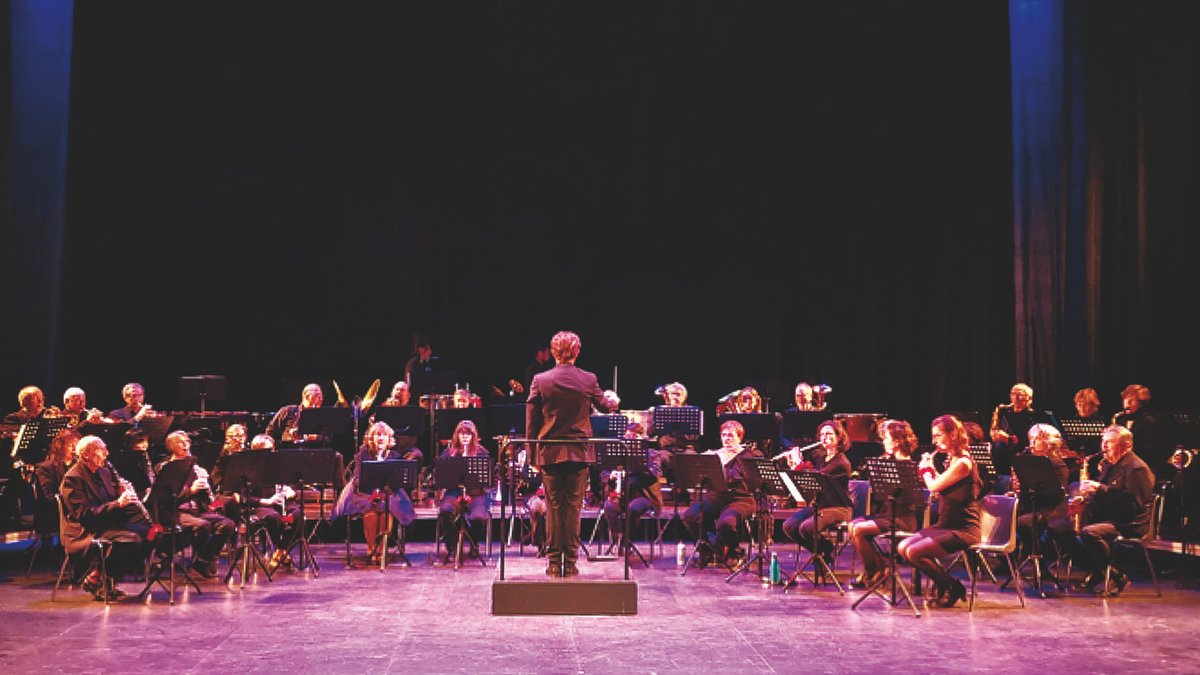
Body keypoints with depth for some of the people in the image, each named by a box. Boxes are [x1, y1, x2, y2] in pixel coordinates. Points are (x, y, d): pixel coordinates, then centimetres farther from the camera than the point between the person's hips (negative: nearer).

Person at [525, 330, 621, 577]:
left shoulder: (540, 381, -5)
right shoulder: (589, 380, -4)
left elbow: (532, 420, -1)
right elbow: (604, 406, 14)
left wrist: (533, 454, 9)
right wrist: (613, 400, 38)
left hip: (550, 452, 0)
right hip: (579, 453, 0)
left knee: (553, 508, 6)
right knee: (574, 507, 5)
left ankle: (554, 563, 10)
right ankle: (570, 563, 8)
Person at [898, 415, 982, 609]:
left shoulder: (963, 463, -17)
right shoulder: (951, 460, 13)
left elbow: (934, 486, -18)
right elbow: (939, 488, 16)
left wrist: (926, 468, 1)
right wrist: (930, 468, 7)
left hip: (963, 530, -9)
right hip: (945, 525, 9)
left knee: (914, 552, -21)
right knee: (903, 548, -4)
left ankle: (953, 587, 0)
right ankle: (943, 584, 9)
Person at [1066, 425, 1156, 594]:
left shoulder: (1137, 468, -11)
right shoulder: (1110, 465, 18)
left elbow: (1133, 504, -23)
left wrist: (1101, 490, -26)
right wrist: (1087, 494, 5)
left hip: (1129, 525, -10)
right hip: (1104, 517, 10)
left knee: (1088, 533, -33)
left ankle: (1117, 576, -16)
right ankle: (1095, 573, 4)